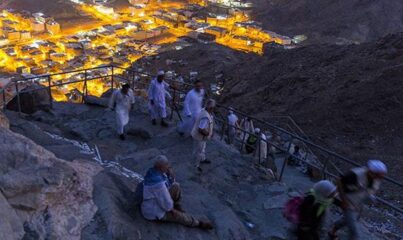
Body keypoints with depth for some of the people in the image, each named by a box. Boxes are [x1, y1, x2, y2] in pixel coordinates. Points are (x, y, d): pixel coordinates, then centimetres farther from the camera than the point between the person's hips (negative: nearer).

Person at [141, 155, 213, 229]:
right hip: (154, 213, -9)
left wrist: (170, 176, -16)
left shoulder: (154, 171, -9)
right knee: (179, 216, 0)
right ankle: (199, 223, 21)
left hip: (156, 201, 9)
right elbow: (166, 202, -27)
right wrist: (171, 208, -6)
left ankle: (177, 207, 17)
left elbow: (171, 184, 5)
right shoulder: (158, 182, -37)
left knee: (176, 186, 2)